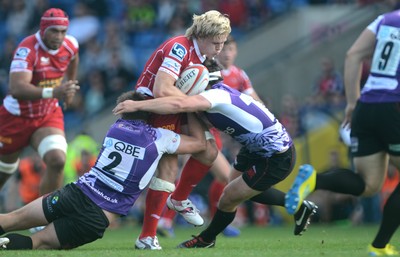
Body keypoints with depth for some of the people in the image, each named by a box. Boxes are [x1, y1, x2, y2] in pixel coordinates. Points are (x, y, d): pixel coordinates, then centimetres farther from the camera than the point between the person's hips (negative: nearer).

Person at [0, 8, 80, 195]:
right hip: (17, 117, -3)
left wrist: (70, 85, 25)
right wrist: (53, 92, -56)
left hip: (49, 116, 3)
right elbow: (17, 89, -44)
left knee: (57, 161, -23)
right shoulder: (27, 50, -28)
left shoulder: (70, 45, -10)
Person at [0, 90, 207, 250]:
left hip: (76, 194, 2)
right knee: (39, 242, 2)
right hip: (99, 217, -2)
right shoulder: (159, 138, 2)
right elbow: (199, 143, 14)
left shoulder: (118, 126, 13)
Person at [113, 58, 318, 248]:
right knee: (238, 187, 23)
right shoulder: (220, 92, 3)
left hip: (276, 159, -10)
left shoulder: (217, 95, -27)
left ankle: (206, 239, 29)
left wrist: (137, 105, -41)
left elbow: (179, 104, -43)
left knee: (229, 198, 1)